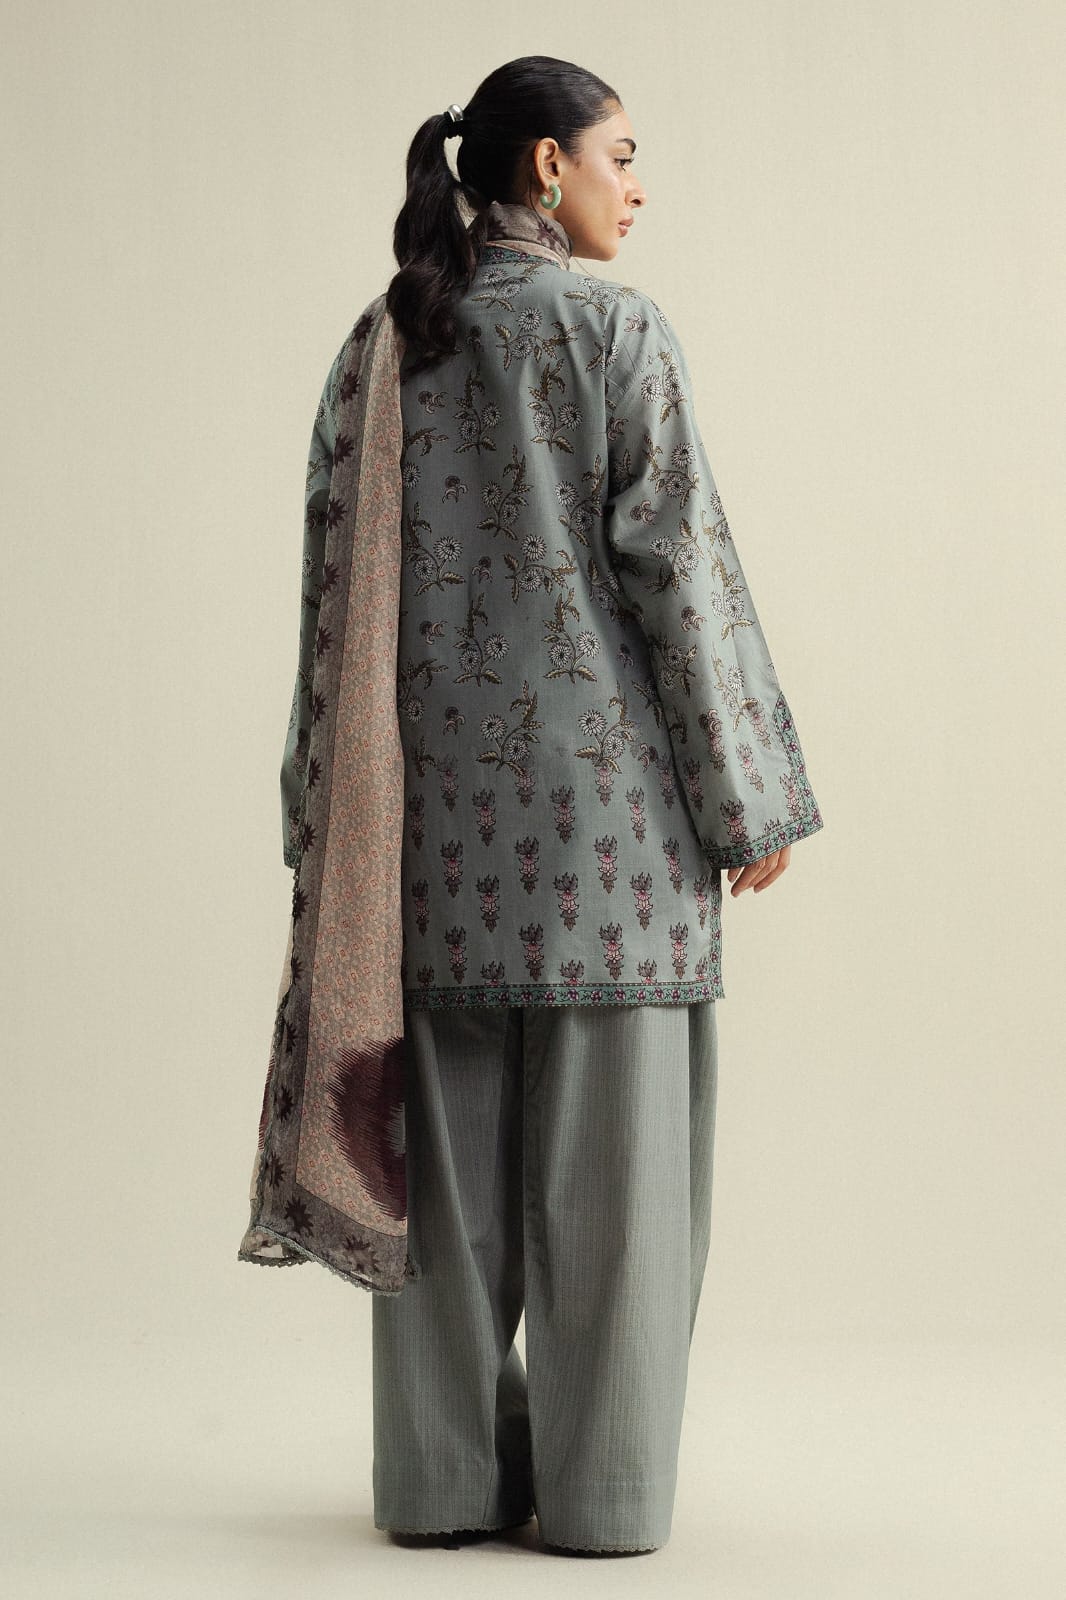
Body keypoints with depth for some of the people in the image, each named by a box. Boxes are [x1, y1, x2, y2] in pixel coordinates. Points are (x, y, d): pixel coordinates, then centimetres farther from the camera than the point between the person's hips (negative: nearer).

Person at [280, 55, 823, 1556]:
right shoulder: (616, 329, -7)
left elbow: (333, 584, 10)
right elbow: (677, 566, -10)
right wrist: (750, 794, -4)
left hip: (437, 788, 5)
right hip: (600, 778, -5)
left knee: (453, 1140, 10)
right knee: (607, 1148, 2)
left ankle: (446, 1473, 16)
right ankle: (602, 1486, 8)